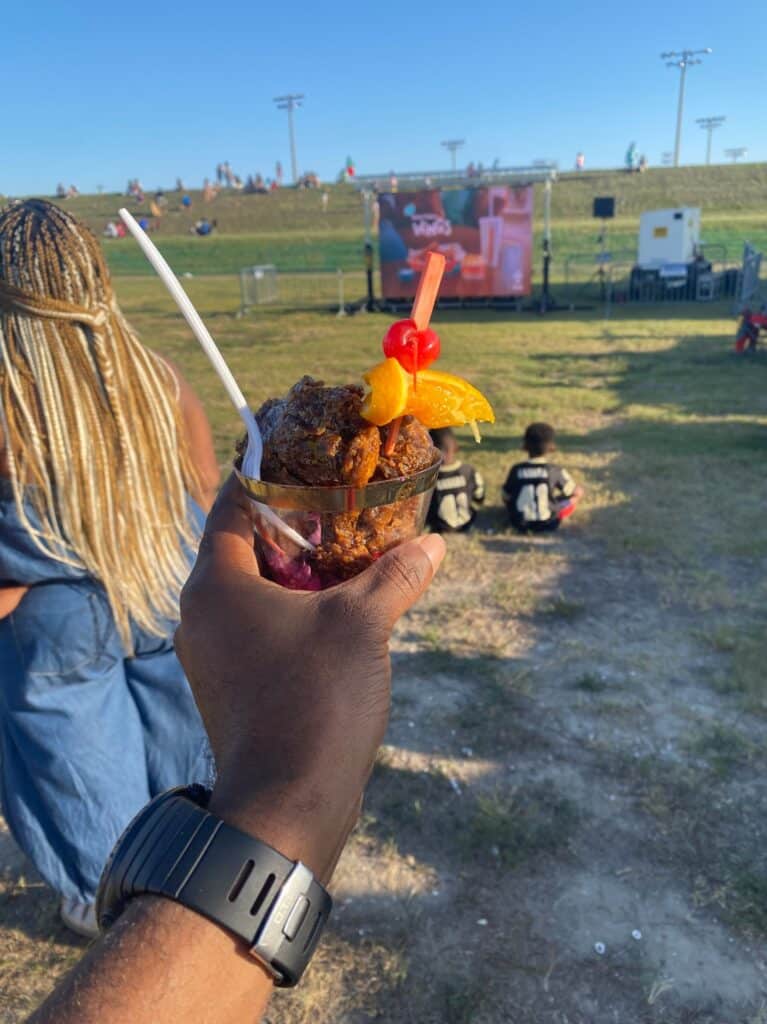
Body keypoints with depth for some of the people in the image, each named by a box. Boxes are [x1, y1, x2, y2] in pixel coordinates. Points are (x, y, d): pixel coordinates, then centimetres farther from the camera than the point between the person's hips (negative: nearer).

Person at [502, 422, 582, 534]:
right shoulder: (555, 470, -16)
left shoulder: (516, 470, -13)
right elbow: (578, 492, -5)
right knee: (574, 496, 14)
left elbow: (506, 498, -4)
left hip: (520, 524, -2)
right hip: (548, 525, 2)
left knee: (510, 497, 27)